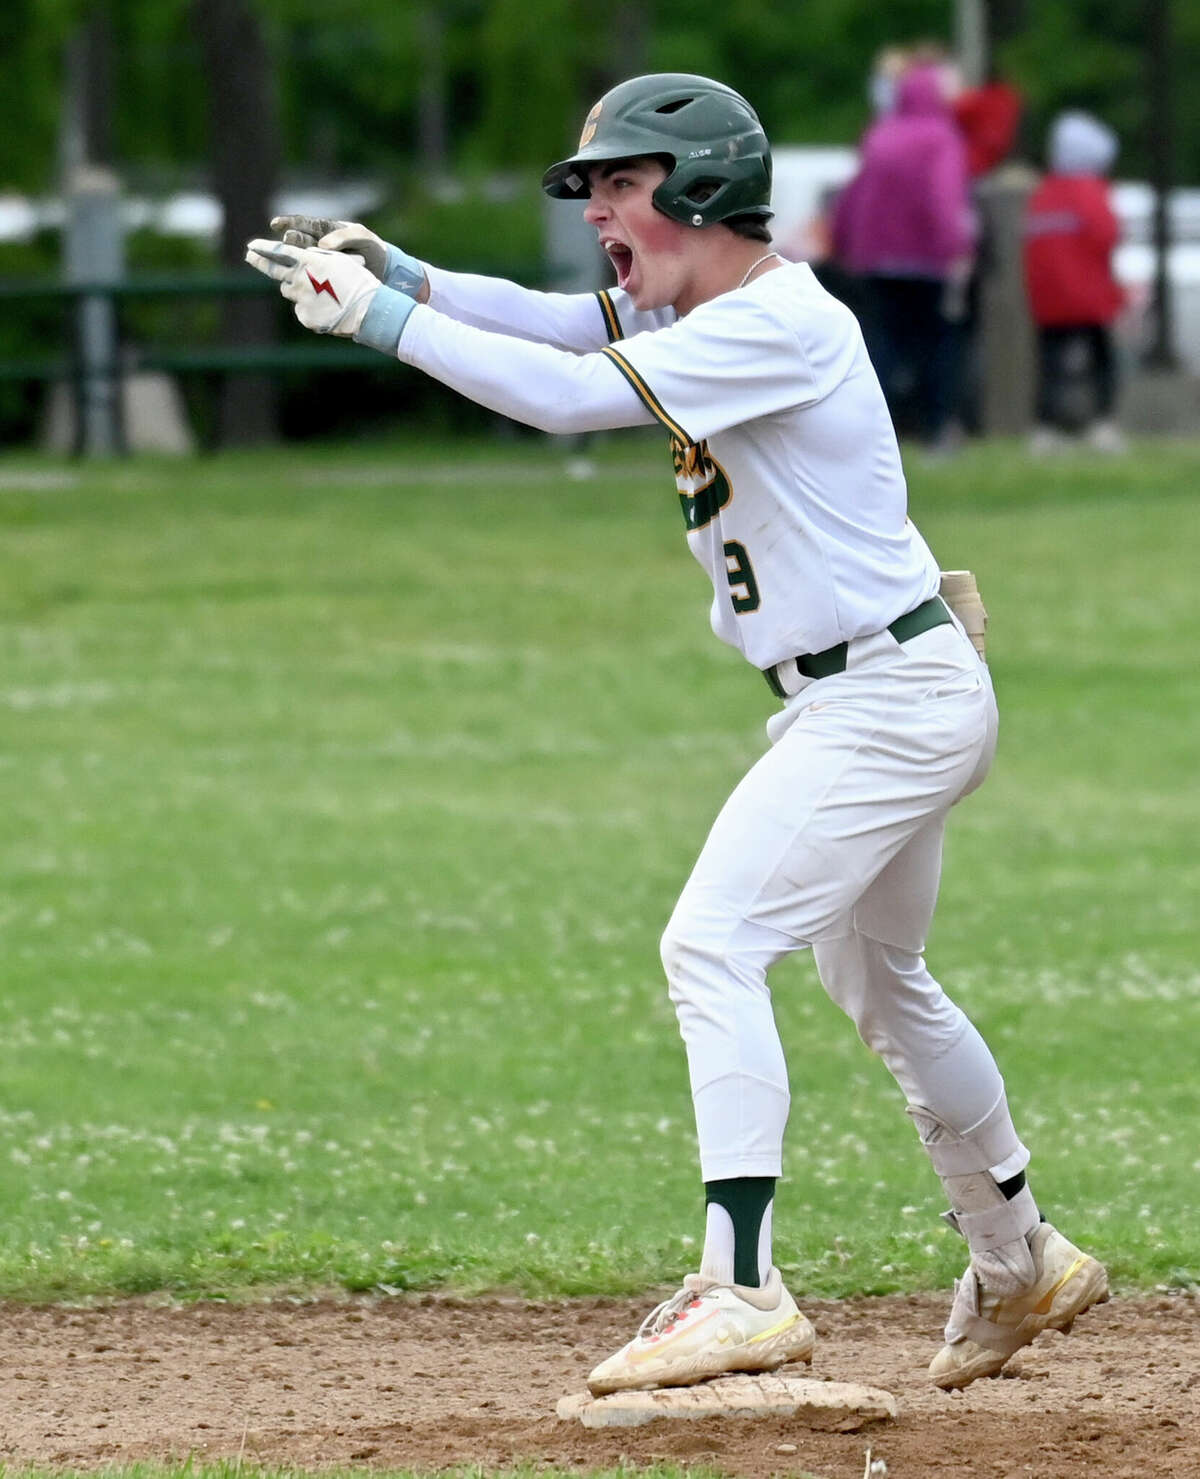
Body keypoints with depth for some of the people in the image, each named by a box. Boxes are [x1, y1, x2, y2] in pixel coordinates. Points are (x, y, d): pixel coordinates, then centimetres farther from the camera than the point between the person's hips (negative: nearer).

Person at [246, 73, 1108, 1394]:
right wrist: (388, 269, -10)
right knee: (874, 980, 24)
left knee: (713, 946, -20)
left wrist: (382, 316, -24)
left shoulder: (778, 327, -21)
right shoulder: (709, 313, 9)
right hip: (858, 702, 11)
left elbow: (565, 395, -27)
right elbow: (544, 321, 5)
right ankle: (1018, 1265, 40)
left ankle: (742, 1288, -26)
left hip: (892, 694, -11)